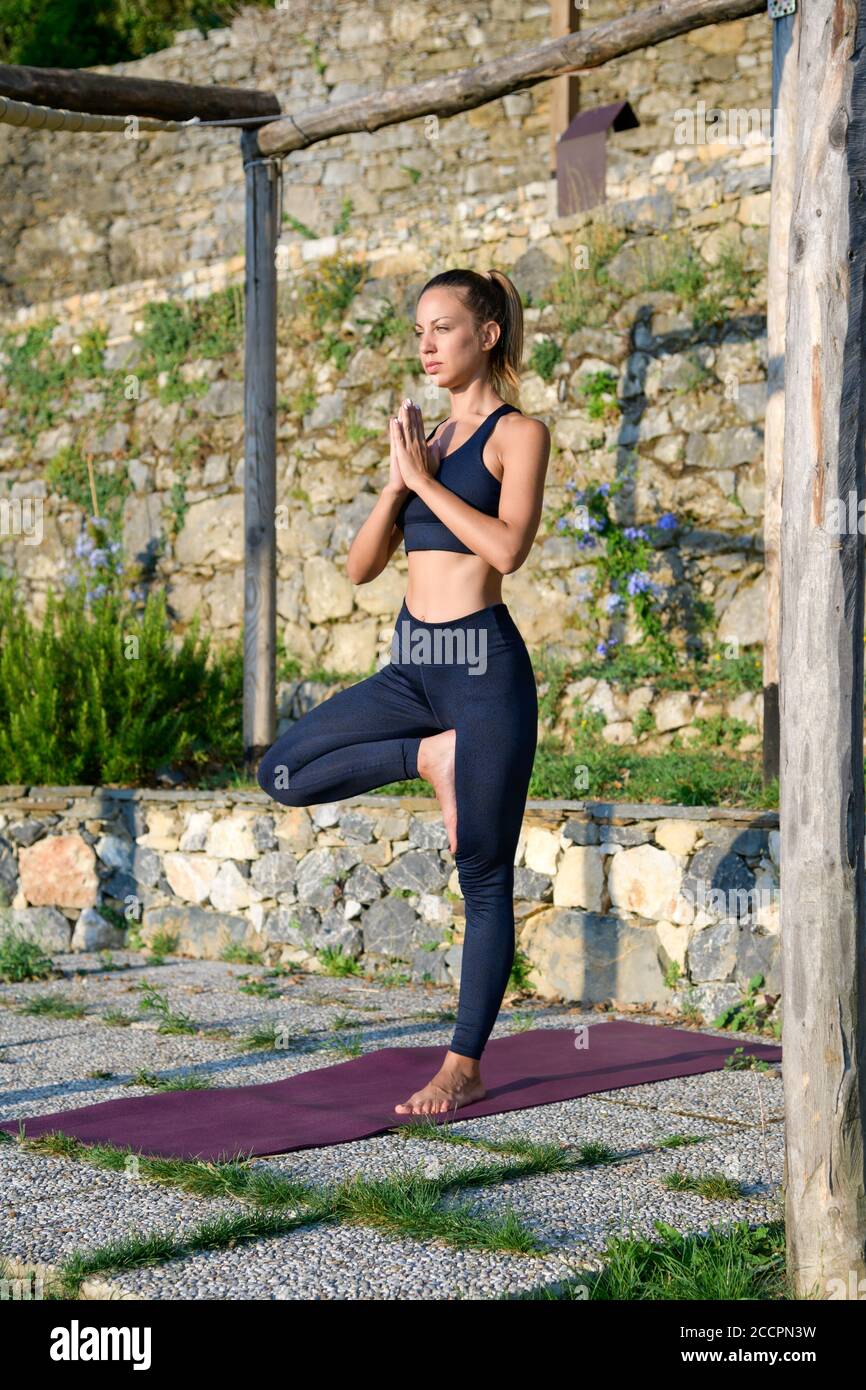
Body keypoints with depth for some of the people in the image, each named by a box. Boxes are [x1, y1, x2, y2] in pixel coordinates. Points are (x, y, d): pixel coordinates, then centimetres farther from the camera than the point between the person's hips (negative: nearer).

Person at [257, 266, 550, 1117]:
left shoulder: (517, 433, -3)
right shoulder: (423, 440, 14)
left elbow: (508, 547, -20)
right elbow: (360, 566, 11)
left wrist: (425, 477, -12)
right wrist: (397, 481, -3)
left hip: (485, 664, -7)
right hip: (413, 666, 7)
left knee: (484, 877, 0)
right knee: (283, 773, 0)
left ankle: (464, 1066, 8)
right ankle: (429, 755, 3)